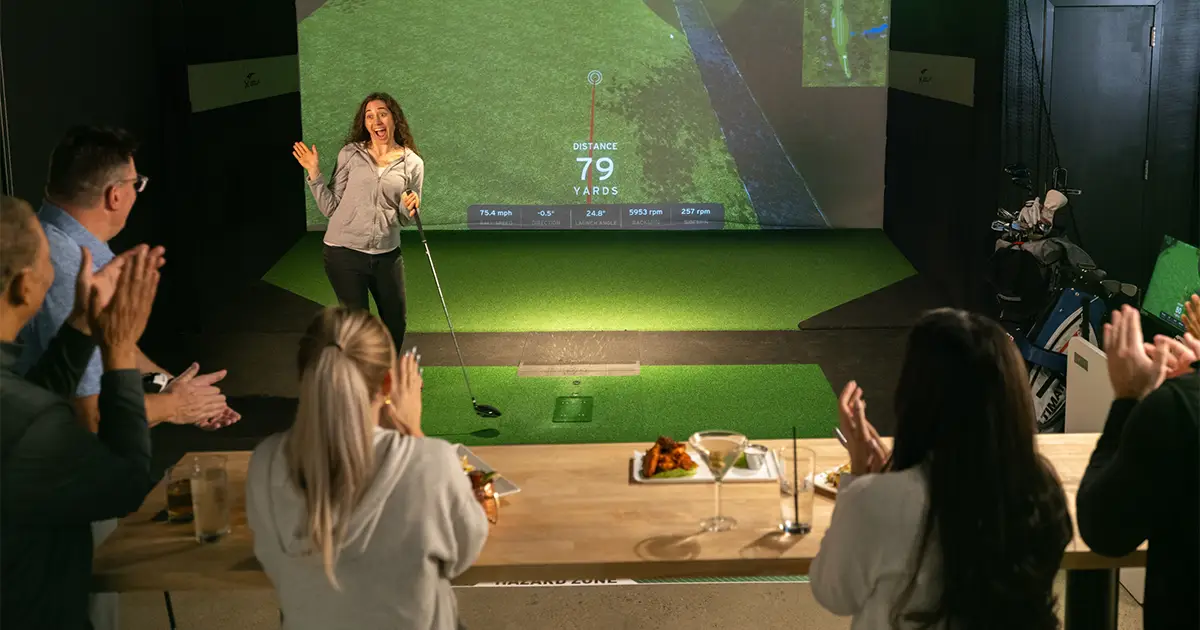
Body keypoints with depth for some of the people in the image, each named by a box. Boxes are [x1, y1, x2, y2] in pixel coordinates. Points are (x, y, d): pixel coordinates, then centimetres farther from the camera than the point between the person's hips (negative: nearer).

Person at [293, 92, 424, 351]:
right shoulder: (350, 155, -3)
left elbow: (404, 219, 8)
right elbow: (330, 208, -2)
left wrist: (409, 208, -13)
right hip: (345, 253, -2)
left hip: (386, 255, 3)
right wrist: (315, 174, -12)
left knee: (396, 322, 15)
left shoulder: (413, 163, 1)